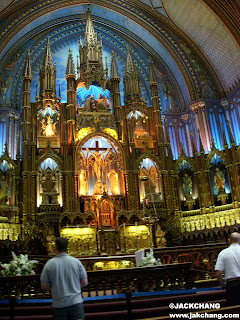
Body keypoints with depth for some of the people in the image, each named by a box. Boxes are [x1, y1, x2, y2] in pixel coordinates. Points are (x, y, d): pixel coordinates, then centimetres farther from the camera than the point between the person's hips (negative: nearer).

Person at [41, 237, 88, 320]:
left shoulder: (49, 264, -9)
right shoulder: (76, 261, -7)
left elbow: (43, 286, -2)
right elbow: (84, 283, -1)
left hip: (58, 305, 1)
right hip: (76, 302, 0)